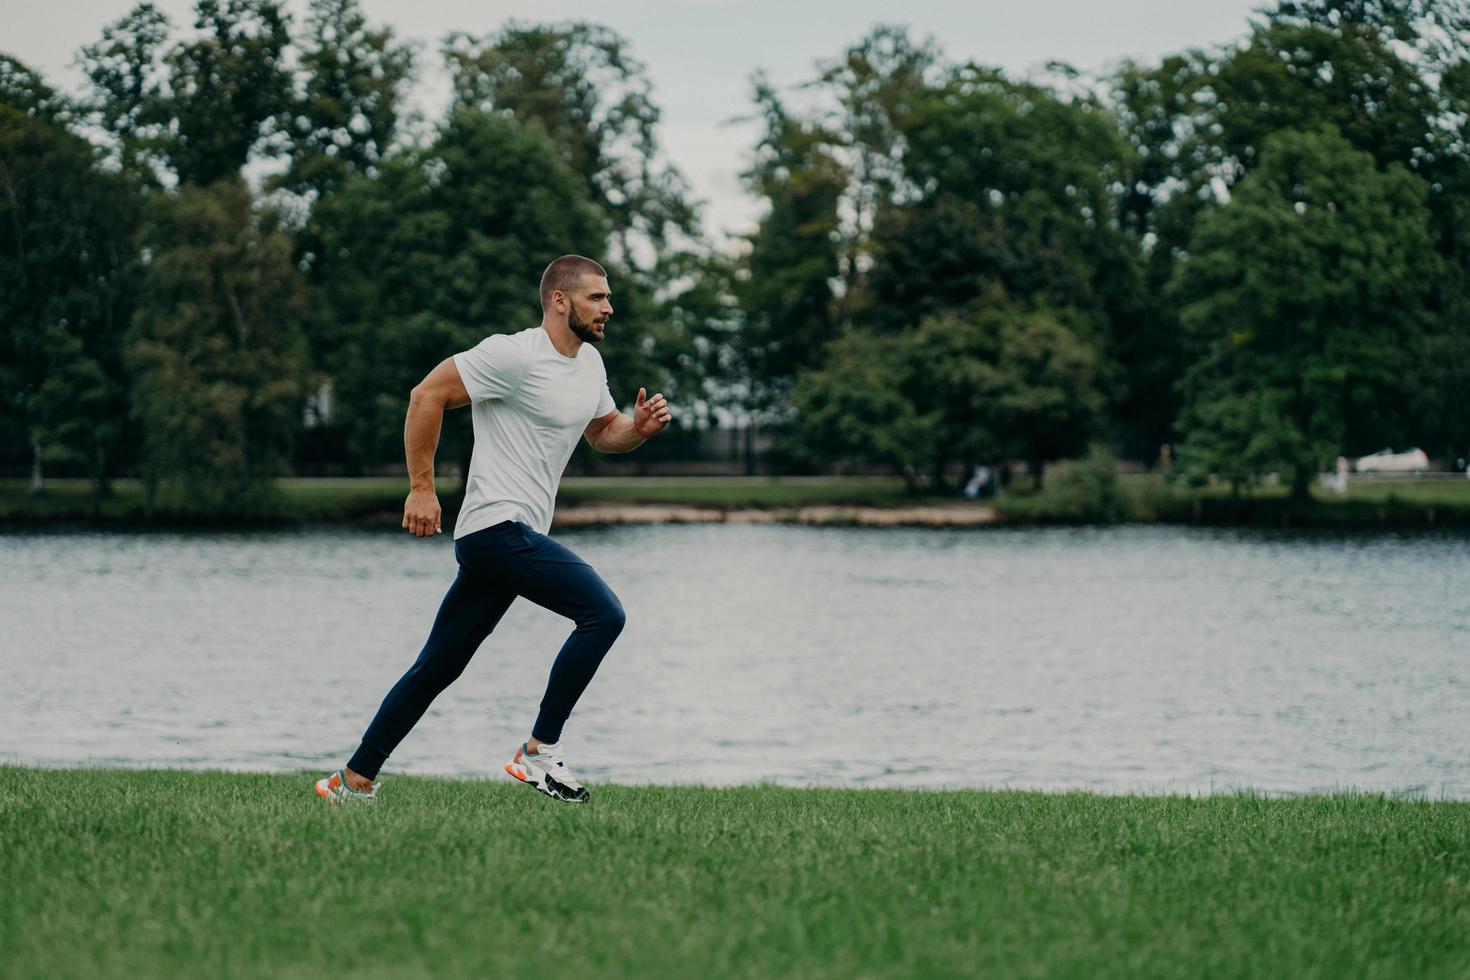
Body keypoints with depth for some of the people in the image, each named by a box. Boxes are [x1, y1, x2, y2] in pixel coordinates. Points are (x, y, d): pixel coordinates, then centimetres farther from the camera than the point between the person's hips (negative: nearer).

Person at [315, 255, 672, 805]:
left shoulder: (590, 363, 15)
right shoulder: (515, 355, -13)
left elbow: (603, 433, 28)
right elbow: (427, 395, -13)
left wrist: (640, 427, 5)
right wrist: (421, 487, -15)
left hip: (515, 537, 9)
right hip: (498, 527, -9)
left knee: (437, 668, 12)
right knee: (603, 613, -19)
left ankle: (355, 780, 18)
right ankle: (540, 753, -13)